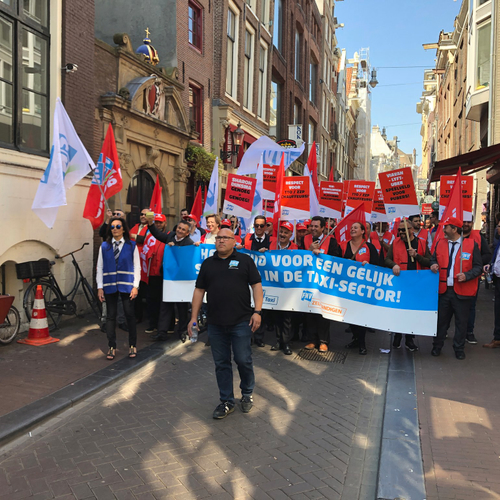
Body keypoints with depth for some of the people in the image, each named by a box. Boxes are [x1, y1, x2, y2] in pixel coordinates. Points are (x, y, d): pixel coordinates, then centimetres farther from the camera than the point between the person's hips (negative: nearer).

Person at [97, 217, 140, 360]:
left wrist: (135, 286, -6)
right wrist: (100, 287, 2)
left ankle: (132, 345, 16)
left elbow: (137, 267, 1)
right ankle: (112, 347, 16)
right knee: (111, 316, 6)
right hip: (109, 286, 2)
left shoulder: (131, 246, 2)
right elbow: (100, 267, 7)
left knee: (130, 314, 1)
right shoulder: (104, 246, 6)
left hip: (126, 286, -1)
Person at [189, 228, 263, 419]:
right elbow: (199, 290, 12)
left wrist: (257, 311, -12)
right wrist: (194, 317, 7)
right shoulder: (208, 263, 12)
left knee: (243, 360, 2)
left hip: (241, 322, -3)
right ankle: (227, 402, 22)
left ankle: (247, 394, 27)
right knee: (221, 364, 9)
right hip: (215, 324, 3)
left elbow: (256, 285, -1)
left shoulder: (245, 260, 3)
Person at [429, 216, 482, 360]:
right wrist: (433, 265, -3)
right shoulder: (440, 243, 8)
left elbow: (478, 267, -3)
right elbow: (434, 259, 19)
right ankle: (437, 346, 26)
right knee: (441, 320, 11)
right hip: (443, 289, 3)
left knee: (461, 321, 9)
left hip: (462, 291, -3)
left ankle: (459, 349, 25)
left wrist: (467, 275, -19)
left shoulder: (471, 244, -3)